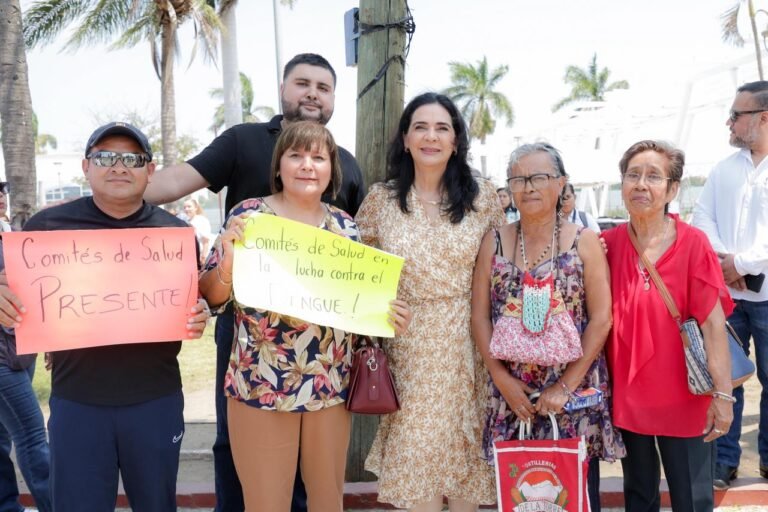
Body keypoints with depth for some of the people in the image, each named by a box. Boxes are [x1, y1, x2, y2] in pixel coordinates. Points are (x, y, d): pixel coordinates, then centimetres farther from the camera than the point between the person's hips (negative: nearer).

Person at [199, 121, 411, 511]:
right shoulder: (249, 215, -5)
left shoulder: (345, 225, 5)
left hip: (331, 386, 4)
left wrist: (388, 315, -7)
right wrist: (227, 262, -26)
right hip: (261, 385, -3)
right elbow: (211, 296, -6)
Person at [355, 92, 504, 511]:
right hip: (410, 346, 0)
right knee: (415, 454, 4)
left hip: (468, 343, 0)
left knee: (465, 447, 10)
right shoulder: (381, 199, 1)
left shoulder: (482, 197, 0)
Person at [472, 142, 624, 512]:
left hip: (574, 391, -2)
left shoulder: (584, 242, -2)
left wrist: (566, 385, -12)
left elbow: (601, 319, -6)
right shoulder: (494, 242, 4)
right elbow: (480, 316, 2)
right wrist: (501, 378, -7)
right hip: (510, 392, 2)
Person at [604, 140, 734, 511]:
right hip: (626, 394, 3)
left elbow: (713, 323, -13)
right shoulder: (607, 244, -4)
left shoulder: (693, 244, -12)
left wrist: (723, 394, -14)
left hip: (682, 396, -3)